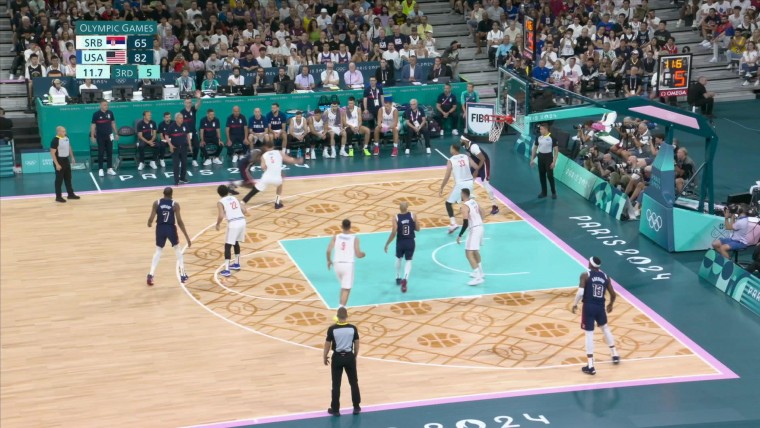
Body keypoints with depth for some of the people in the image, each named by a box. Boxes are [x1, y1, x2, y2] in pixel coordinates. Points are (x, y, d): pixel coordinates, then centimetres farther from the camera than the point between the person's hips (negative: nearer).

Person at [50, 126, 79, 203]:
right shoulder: (55, 140, -22)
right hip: (59, 161, -8)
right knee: (59, 179, 0)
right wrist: (57, 164, -23)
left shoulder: (66, 137, 1)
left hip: (66, 160, 8)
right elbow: (52, 153, -21)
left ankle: (71, 194, 28)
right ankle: (58, 197, 9)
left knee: (68, 178, 17)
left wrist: (72, 157, 15)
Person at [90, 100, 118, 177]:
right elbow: (93, 125, -4)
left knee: (110, 152, 5)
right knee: (101, 153, 0)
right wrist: (92, 136, -7)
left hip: (109, 136, 3)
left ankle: (110, 169, 12)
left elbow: (113, 123, 12)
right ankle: (100, 169, 6)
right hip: (100, 137, -3)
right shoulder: (96, 114, -7)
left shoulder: (110, 113, 2)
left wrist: (116, 133, 11)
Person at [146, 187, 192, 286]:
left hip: (160, 228, 1)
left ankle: (151, 275, 4)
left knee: (158, 251, 18)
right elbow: (179, 221, -12)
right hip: (171, 229, -1)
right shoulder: (175, 204, -9)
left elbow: (151, 219, -8)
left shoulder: (156, 203, -5)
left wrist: (149, 223, 18)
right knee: (178, 250, 20)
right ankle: (183, 275, 18)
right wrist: (187, 236, -7)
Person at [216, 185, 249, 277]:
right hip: (242, 221, 6)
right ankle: (236, 264, 39)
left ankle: (226, 270, -2)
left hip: (233, 224, -6)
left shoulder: (220, 202, 0)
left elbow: (221, 216, -13)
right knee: (236, 242, 28)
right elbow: (244, 211, 14)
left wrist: (218, 224, 5)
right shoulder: (234, 198, 18)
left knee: (227, 246, 3)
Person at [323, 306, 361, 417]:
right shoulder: (353, 328, -8)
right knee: (354, 382, 14)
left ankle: (335, 409, 11)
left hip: (337, 357, -1)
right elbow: (357, 344, 1)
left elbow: (327, 344, -6)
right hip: (349, 356, 2)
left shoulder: (332, 329, -14)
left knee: (336, 384, 7)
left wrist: (325, 357, 10)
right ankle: (356, 407, 19)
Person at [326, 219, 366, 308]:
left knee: (343, 286, 25)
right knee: (346, 289, -2)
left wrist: (329, 260, 13)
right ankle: (342, 307, -18)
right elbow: (358, 255, -7)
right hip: (348, 265, -3)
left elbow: (328, 250, -6)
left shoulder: (335, 237, 2)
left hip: (338, 264, 3)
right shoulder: (354, 238, -4)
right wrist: (363, 254, 16)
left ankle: (341, 305, 27)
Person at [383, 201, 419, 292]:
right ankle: (405, 279, -16)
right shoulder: (412, 216, -8)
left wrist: (387, 244, -9)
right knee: (408, 261, 8)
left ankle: (398, 278, 38)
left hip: (400, 242, 0)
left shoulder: (396, 218, -13)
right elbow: (417, 229, 2)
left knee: (398, 258, 26)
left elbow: (393, 233, -18)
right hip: (410, 242, 0)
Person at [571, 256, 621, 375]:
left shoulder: (585, 275, -5)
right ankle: (615, 355, 37)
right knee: (605, 328, 30)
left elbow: (581, 292, -16)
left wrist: (575, 304, -1)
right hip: (600, 306, 4)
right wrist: (611, 304, 29)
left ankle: (591, 366, -2)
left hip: (589, 306, -4)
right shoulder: (605, 276, 7)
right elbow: (613, 294, 10)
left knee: (589, 334, -1)